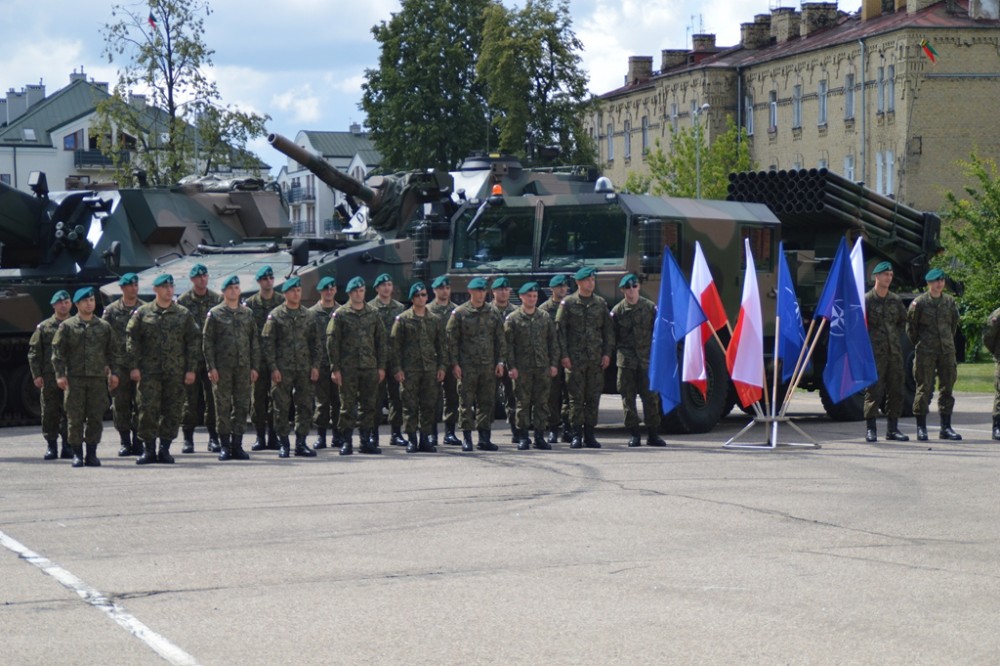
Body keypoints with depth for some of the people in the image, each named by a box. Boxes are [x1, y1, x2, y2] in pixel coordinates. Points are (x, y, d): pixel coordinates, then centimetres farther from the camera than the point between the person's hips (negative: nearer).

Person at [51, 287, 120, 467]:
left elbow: (113, 351, 15)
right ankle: (77, 454, 3)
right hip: (74, 378, -2)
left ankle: (92, 453, 9)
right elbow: (58, 351, 2)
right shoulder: (67, 326, 5)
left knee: (96, 417, 1)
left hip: (98, 378, 2)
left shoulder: (104, 326, 12)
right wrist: (60, 375, -6)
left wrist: (114, 372, 5)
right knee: (75, 418, -3)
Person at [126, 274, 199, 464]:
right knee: (148, 409, -6)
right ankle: (148, 449, 2)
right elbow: (131, 339, 4)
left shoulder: (183, 314, 8)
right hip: (149, 371, -2)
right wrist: (133, 366, -5)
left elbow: (194, 341, 8)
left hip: (176, 373, 2)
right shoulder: (142, 313, 5)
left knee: (172, 411, 3)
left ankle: (165, 449, 13)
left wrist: (191, 369, 2)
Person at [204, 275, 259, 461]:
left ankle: (237, 445, 8)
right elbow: (207, 341, -1)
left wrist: (255, 367, 6)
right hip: (222, 367, -3)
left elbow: (255, 341, 13)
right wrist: (211, 367, -9)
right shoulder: (215, 314, 2)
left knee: (242, 406, 2)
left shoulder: (248, 313, 12)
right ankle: (224, 446, 4)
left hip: (244, 368, 3)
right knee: (223, 407, -1)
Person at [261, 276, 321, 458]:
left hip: (304, 369, 4)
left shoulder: (308, 316, 11)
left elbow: (315, 343, 14)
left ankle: (301, 443, 10)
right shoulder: (275, 315, 0)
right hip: (282, 369, -4)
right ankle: (283, 444, 5)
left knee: (305, 407, 2)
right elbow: (267, 344, -4)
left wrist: (315, 366, 4)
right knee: (281, 407, -1)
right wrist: (273, 367, -11)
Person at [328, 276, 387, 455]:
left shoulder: (373, 314, 11)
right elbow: (332, 342, -3)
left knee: (368, 405, 6)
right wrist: (335, 368, -9)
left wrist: (381, 366, 7)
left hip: (370, 367, 3)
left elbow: (381, 341, 14)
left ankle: (366, 440, 13)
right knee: (347, 405, -2)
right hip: (347, 368, -3)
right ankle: (346, 442, 3)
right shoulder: (340, 314, 0)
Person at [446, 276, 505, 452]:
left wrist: (500, 361, 6)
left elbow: (499, 339, 13)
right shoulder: (459, 313, -1)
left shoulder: (493, 313, 10)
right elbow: (452, 340, -2)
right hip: (467, 366, -3)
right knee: (466, 402, -2)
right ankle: (467, 438, 3)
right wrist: (454, 364, -8)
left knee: (486, 401, 5)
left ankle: (484, 438, 11)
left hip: (488, 365, 3)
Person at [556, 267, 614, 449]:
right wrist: (564, 355, -7)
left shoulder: (601, 303, 11)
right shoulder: (568, 303, 1)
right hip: (575, 358, -3)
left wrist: (607, 353, 4)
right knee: (576, 397, -3)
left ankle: (589, 434, 11)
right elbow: (560, 329, 0)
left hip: (596, 358, 3)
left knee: (593, 397, 4)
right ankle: (576, 435, 0)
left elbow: (608, 330, 13)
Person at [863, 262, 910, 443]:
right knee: (873, 391, -7)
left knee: (896, 391, 6)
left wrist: (897, 338, 14)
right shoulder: (867, 300, -4)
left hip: (895, 352, 5)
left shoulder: (896, 300, 12)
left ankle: (892, 429, 14)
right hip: (875, 353, -5)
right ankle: (870, 429, -3)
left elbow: (903, 322, 24)